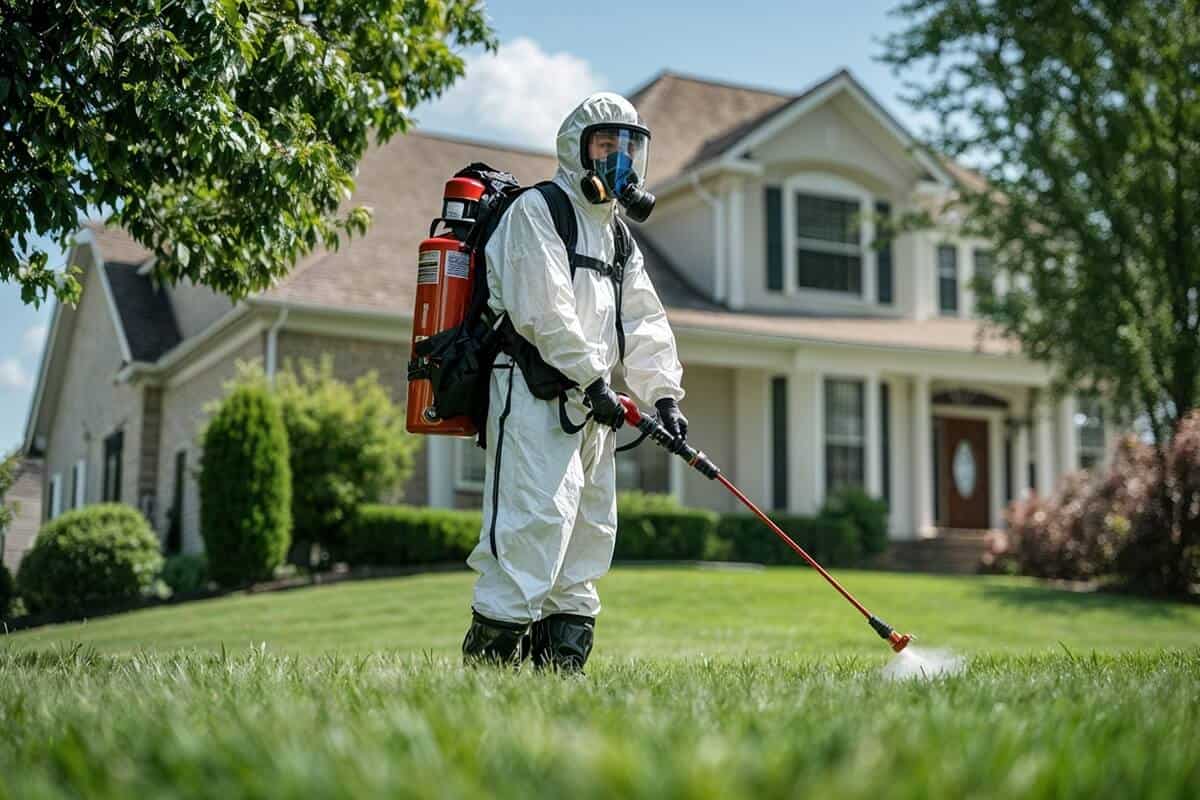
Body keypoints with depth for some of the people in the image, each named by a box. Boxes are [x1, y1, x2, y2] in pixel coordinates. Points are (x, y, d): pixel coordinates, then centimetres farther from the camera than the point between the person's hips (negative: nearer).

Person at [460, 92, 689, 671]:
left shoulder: (619, 237, 25)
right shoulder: (536, 210, -3)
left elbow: (645, 324, 18)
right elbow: (545, 311, -14)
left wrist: (664, 395, 5)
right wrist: (593, 379, -16)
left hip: (588, 402, 9)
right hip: (533, 390, -9)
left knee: (591, 529, 7)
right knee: (538, 515, -18)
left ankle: (559, 656, 13)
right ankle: (491, 650, -16)